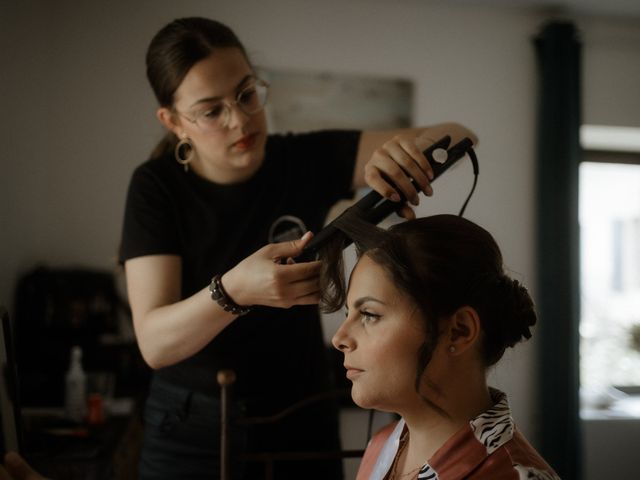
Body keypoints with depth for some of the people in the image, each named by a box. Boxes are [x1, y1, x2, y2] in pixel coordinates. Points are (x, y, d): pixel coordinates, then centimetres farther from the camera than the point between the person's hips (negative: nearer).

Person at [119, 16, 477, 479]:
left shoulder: (308, 160, -10)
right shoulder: (157, 188, -13)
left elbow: (460, 137, -13)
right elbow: (155, 342, -23)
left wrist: (413, 142, -37)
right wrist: (235, 290, -42)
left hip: (303, 421, 2)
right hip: (194, 430, -2)